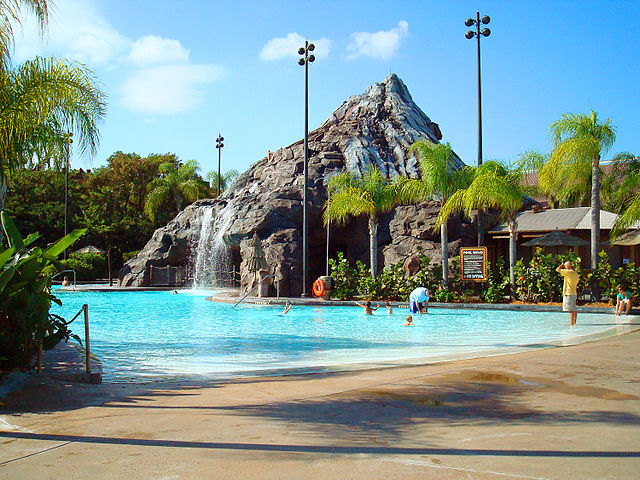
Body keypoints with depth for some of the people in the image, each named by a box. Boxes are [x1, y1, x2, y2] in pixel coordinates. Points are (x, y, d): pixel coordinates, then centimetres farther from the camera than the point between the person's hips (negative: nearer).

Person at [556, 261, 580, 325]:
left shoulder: (568, 272, -14)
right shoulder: (576, 273, 13)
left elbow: (557, 270, -13)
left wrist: (561, 265, 5)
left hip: (569, 293, -9)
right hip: (574, 293, 9)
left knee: (571, 310, -10)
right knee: (574, 309, 13)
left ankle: (571, 324, -12)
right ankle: (574, 323, 19)